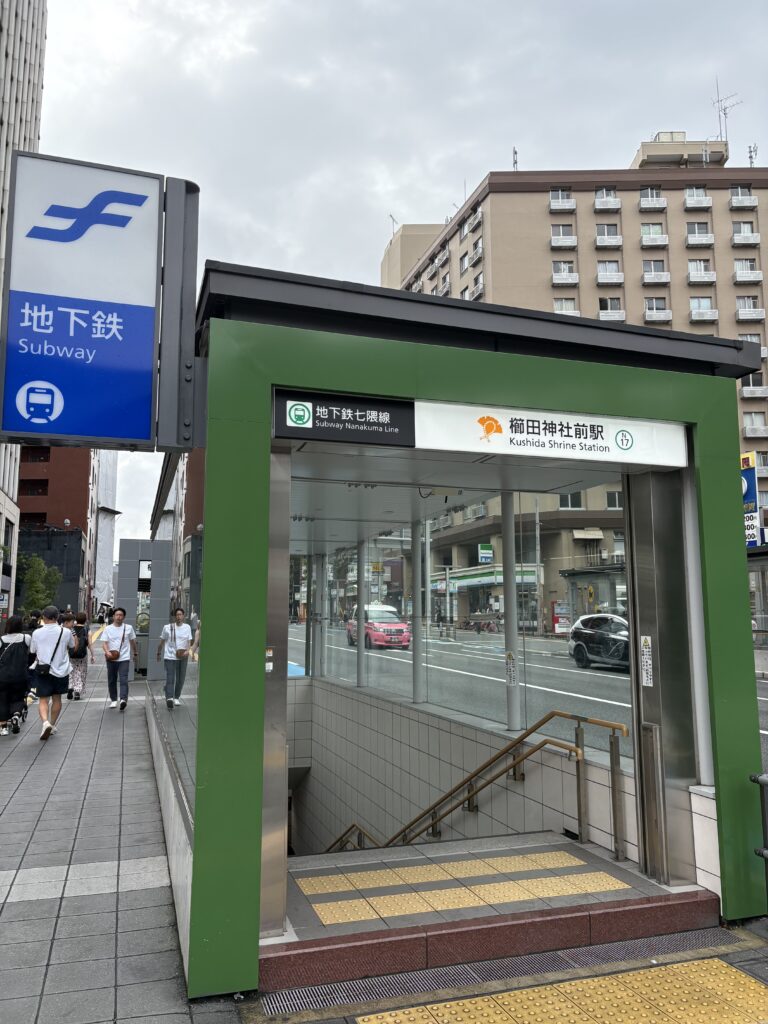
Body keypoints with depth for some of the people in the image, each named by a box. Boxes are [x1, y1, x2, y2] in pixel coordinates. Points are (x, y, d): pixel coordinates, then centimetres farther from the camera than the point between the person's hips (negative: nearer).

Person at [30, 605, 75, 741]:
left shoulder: (37, 633, -7)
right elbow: (72, 646, 11)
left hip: (43, 670, -1)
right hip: (61, 670, 1)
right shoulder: (66, 632, -7)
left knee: (43, 699, 3)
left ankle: (45, 722, -21)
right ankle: (52, 725, 26)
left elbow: (32, 651, 6)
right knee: (56, 698, 16)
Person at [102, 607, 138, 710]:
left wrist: (135, 654, 19)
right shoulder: (108, 629, 3)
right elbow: (104, 643, -3)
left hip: (124, 658, -2)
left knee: (123, 680, -15)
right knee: (111, 680, 10)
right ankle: (113, 699, 24)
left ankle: (123, 699, -24)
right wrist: (107, 652, -22)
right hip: (111, 659, 2)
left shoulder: (128, 628, 4)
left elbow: (133, 642, 15)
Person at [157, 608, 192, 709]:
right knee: (170, 678, -13)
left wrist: (188, 650, -13)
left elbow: (189, 642, 5)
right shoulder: (167, 627, -1)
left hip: (182, 657, 3)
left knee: (180, 679, 9)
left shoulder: (187, 627, 5)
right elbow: (161, 642, 9)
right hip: (170, 656, -3)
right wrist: (159, 653, 12)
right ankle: (169, 698, -20)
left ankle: (176, 697, 25)